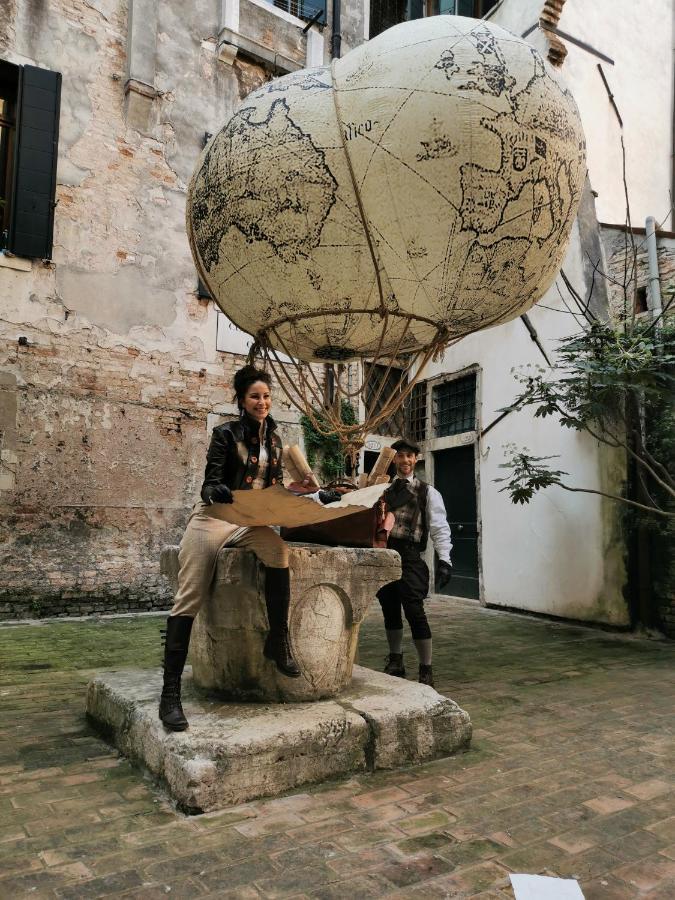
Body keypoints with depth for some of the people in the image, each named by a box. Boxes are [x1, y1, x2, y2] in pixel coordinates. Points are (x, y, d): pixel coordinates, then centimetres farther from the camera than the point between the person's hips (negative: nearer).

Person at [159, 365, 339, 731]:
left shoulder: (273, 440, 15)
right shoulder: (226, 433, -1)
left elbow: (276, 489, 19)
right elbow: (210, 483, -7)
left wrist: (316, 496, 11)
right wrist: (215, 490, -30)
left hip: (251, 522, 4)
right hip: (214, 518, -3)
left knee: (278, 550, -33)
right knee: (189, 598, -15)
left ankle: (277, 641, -20)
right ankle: (170, 693, -10)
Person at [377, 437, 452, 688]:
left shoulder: (427, 492, 5)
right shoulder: (385, 491, 17)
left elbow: (439, 526, -2)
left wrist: (444, 558, -13)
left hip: (409, 556, -4)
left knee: (414, 611, -9)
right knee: (390, 611, 13)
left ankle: (426, 671, 4)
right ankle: (395, 664, 29)